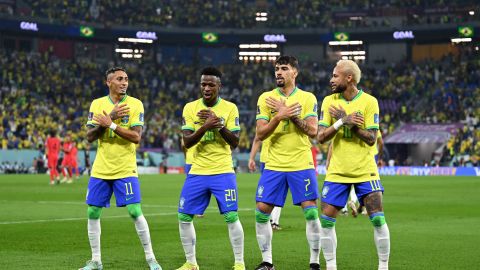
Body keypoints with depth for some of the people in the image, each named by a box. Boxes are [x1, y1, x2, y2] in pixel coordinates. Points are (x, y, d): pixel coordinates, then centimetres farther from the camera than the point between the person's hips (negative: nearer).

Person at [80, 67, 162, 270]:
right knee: (93, 213, 5)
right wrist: (109, 118, -14)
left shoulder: (135, 104, -3)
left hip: (126, 170, -3)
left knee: (135, 212, -10)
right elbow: (90, 137, -2)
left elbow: (136, 137, -12)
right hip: (101, 169, 3)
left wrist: (111, 124, -18)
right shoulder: (97, 104, 4)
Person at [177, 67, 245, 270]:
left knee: (231, 217, -10)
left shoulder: (230, 108, -2)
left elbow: (234, 142, -6)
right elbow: (187, 142, -6)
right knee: (184, 217, 1)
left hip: (223, 172, -2)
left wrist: (219, 124, -20)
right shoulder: (190, 108, 2)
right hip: (197, 172, 2)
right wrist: (205, 126, -22)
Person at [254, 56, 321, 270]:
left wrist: (290, 114, -15)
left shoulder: (308, 98, 2)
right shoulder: (266, 98, 4)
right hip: (274, 166, 2)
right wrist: (279, 116, -18)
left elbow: (313, 131, -8)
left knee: (311, 212, -6)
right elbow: (260, 134, -3)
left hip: (302, 165, -2)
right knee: (262, 212, -2)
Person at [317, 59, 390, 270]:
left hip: (365, 171, -2)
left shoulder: (369, 102, -6)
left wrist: (349, 123, -19)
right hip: (337, 172, 2)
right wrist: (342, 122, -19)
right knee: (326, 221, -2)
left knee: (378, 219, -7)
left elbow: (371, 138, -11)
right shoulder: (329, 101, 2)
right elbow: (321, 137, -5)